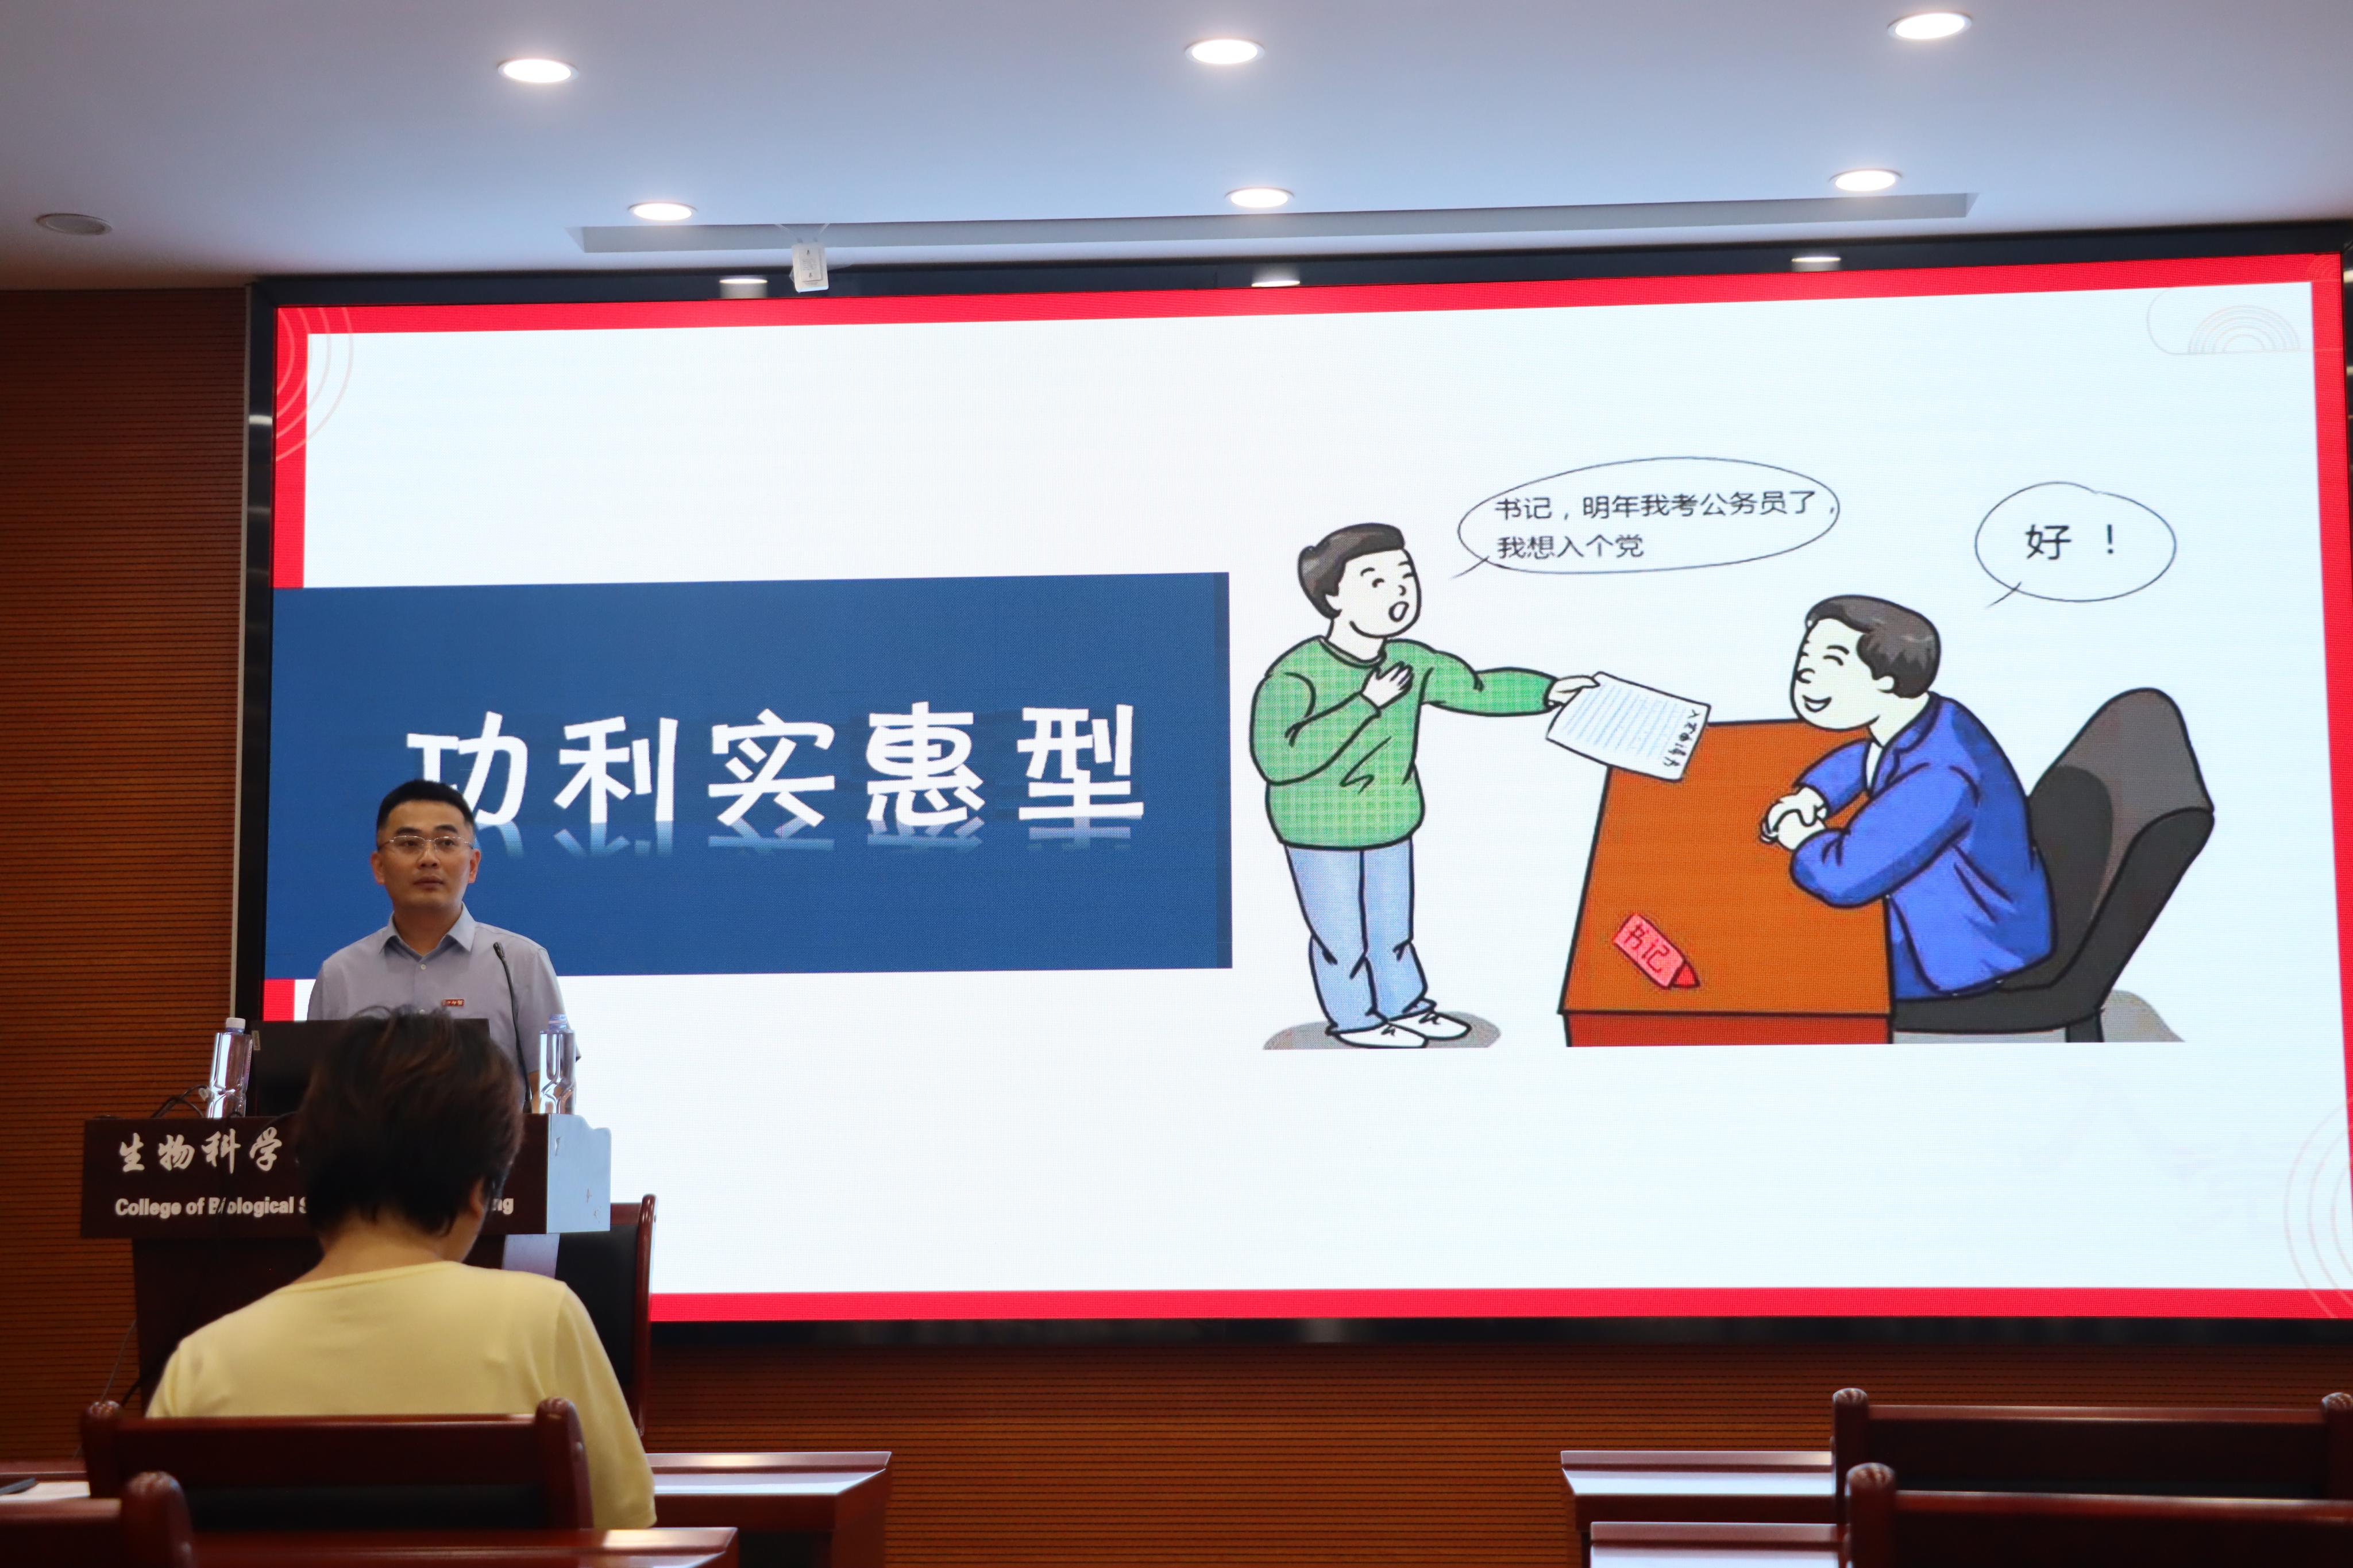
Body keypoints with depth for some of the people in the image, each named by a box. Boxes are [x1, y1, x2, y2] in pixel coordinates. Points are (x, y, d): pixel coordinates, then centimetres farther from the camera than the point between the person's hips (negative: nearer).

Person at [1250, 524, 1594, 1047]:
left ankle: (1404, 1005, 36)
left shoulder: (1411, 662, -6)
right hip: (1322, 828, -7)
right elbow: (1280, 760, -36)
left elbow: (1478, 689, 6)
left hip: (1390, 822, 7)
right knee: (1340, 931, 7)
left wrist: (1548, 691, -5)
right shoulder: (1296, 676, -28)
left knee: (1393, 924, 20)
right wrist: (1366, 704, -36)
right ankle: (1355, 1018, 23)